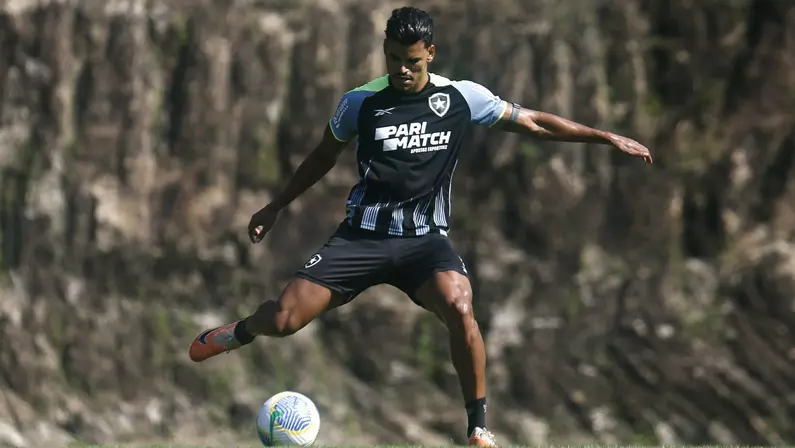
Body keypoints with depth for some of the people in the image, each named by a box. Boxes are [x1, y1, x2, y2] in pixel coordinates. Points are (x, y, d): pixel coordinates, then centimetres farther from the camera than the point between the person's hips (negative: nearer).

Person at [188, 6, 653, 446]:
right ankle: (243, 331, 27)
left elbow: (533, 123, 6)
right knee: (283, 319, -13)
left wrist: (606, 137, 3)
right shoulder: (361, 102, -1)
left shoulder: (462, 97, -2)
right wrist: (276, 207, 19)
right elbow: (325, 156, 16)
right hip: (364, 234, 0)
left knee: (460, 309, -32)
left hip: (425, 239, 0)